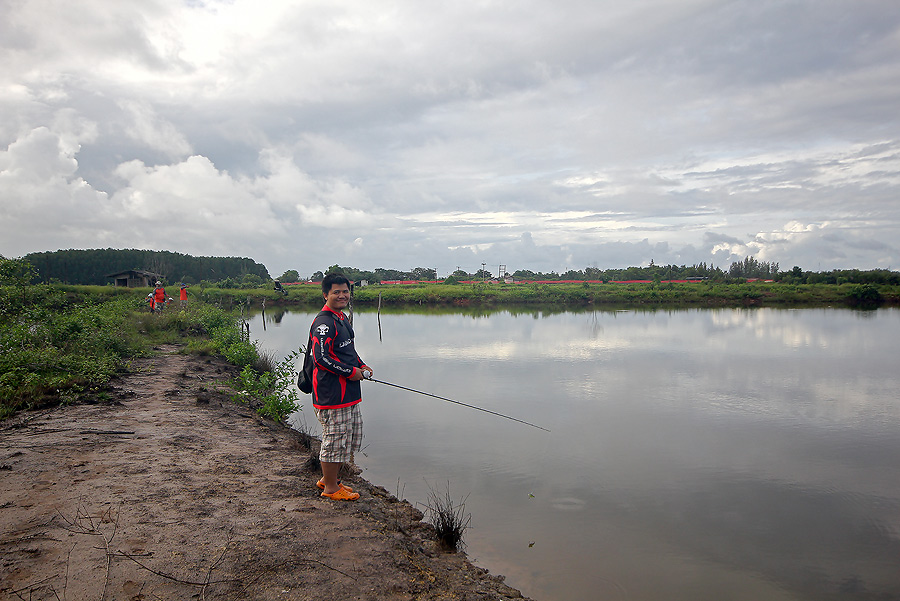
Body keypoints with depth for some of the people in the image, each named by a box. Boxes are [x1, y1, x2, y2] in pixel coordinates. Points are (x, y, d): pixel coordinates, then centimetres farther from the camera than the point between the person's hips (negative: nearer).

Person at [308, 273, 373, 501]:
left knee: (352, 437, 18)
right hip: (331, 395, -11)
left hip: (348, 393, 11)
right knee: (335, 439, 0)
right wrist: (350, 372, -18)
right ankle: (330, 488, 17)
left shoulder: (342, 318, 15)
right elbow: (321, 357, -23)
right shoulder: (324, 323, -17)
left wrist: (361, 365, 12)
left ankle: (328, 479, 32)